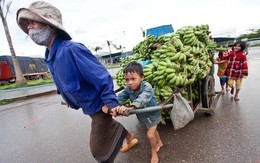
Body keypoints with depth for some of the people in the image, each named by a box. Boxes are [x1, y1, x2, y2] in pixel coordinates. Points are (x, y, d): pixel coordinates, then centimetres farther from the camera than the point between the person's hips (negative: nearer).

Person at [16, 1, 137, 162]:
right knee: (107, 125, 30)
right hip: (89, 107, 9)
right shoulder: (50, 56, 1)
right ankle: (127, 135, 56)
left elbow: (102, 77, -28)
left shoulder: (71, 49, -28)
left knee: (99, 149, 7)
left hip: (100, 106, -9)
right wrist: (72, 101, 23)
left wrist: (111, 103, -28)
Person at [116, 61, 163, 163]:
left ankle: (154, 152, 28)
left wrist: (129, 108, -70)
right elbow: (120, 97, -29)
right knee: (152, 129, 26)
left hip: (152, 114, -5)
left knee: (150, 135, -3)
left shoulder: (147, 87, -36)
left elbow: (142, 99, -54)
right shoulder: (128, 89, -18)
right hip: (142, 115, 6)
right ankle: (159, 142, 55)